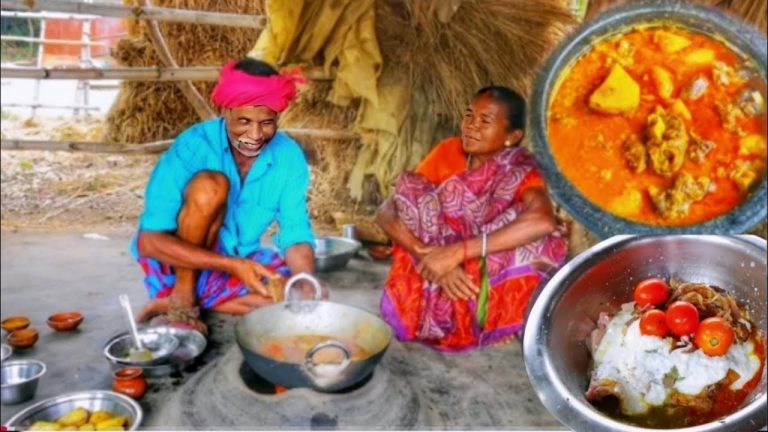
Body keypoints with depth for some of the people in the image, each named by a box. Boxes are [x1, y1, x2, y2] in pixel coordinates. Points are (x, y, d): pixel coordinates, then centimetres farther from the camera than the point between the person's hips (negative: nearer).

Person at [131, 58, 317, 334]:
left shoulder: (289, 157, -13)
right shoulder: (193, 146, -24)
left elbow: (296, 234, -10)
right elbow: (150, 240, -27)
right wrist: (234, 265, -37)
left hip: (240, 262, 4)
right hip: (177, 259, -4)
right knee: (210, 186, -31)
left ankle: (198, 296, -6)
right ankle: (181, 299, -14)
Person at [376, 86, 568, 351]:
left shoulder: (521, 174, -11)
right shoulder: (448, 152, -3)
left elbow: (543, 221, -35)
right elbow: (386, 212, -10)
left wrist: (457, 252, -38)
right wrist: (430, 255, -28)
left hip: (482, 298, -1)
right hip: (427, 289, 1)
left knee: (542, 241, -26)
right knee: (412, 189, -15)